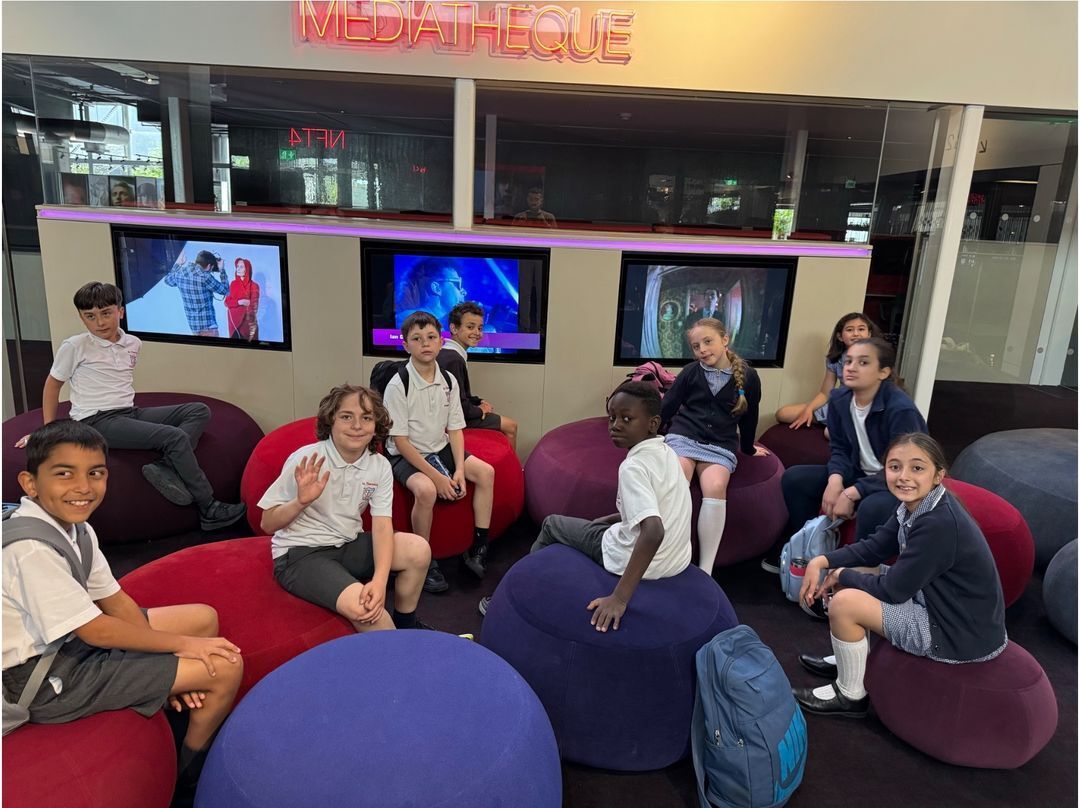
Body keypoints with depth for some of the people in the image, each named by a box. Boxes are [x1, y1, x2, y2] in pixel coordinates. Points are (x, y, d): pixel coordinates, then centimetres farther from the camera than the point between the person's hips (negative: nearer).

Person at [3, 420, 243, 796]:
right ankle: (190, 777, 15)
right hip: (51, 679, -9)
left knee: (204, 618, 12)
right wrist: (182, 645, -16)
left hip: (72, 639, 9)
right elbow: (97, 632, -26)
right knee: (225, 667, -13)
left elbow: (115, 599, 2)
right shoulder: (32, 547, -29)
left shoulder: (76, 527, 0)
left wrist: (167, 666, -5)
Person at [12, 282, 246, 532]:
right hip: (97, 421, -7)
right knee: (175, 437, -26)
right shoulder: (74, 347, -3)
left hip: (129, 413, 7)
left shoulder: (133, 344, 11)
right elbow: (53, 384, 8)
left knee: (199, 410, -8)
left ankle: (166, 468, -29)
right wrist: (47, 428, 8)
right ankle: (209, 510, -22)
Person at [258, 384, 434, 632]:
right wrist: (302, 501, -31)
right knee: (360, 604, -30)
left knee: (419, 549, -13)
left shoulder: (380, 466, -5)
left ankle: (405, 625, 13)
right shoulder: (305, 460, -16)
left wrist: (380, 579, -28)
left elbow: (382, 525, -12)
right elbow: (268, 524, -10)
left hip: (348, 545, 5)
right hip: (299, 553, -5)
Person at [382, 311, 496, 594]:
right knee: (426, 490, -33)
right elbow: (400, 441, -19)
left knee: (485, 472, -8)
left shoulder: (448, 381, -1)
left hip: (440, 449, 7)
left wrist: (459, 470, -13)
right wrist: (436, 477, -23)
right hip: (406, 455, -6)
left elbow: (455, 429, 2)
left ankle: (478, 549, 2)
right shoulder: (398, 386, -18)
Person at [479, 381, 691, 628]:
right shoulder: (665, 451, 3)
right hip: (677, 560, 8)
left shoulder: (633, 467, -25)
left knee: (551, 524, 15)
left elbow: (654, 533, -37)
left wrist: (620, 597, -35)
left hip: (642, 562, -8)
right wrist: (611, 519, 20)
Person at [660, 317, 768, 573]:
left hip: (721, 445, 0)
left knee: (715, 488, -31)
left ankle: (705, 570, -25)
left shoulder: (748, 377, 4)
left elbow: (749, 417, 17)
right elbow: (666, 408, 7)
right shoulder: (690, 372, 4)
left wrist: (749, 448, 28)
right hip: (684, 436, 0)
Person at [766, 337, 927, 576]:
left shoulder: (901, 409, -26)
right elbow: (839, 448, 3)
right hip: (860, 474, 7)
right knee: (793, 478, -6)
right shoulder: (839, 399, -5)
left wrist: (852, 494, -28)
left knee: (872, 508, -39)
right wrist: (836, 479, -19)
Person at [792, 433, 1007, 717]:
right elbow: (873, 548, 7)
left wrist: (841, 575, -8)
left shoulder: (938, 524, -30)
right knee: (852, 580, 11)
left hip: (962, 635, -9)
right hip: (938, 604, 9)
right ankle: (849, 659, 31)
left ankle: (850, 695, 9)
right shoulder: (916, 505, -3)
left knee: (844, 603, -14)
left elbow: (893, 590, -24)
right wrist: (821, 562, -6)